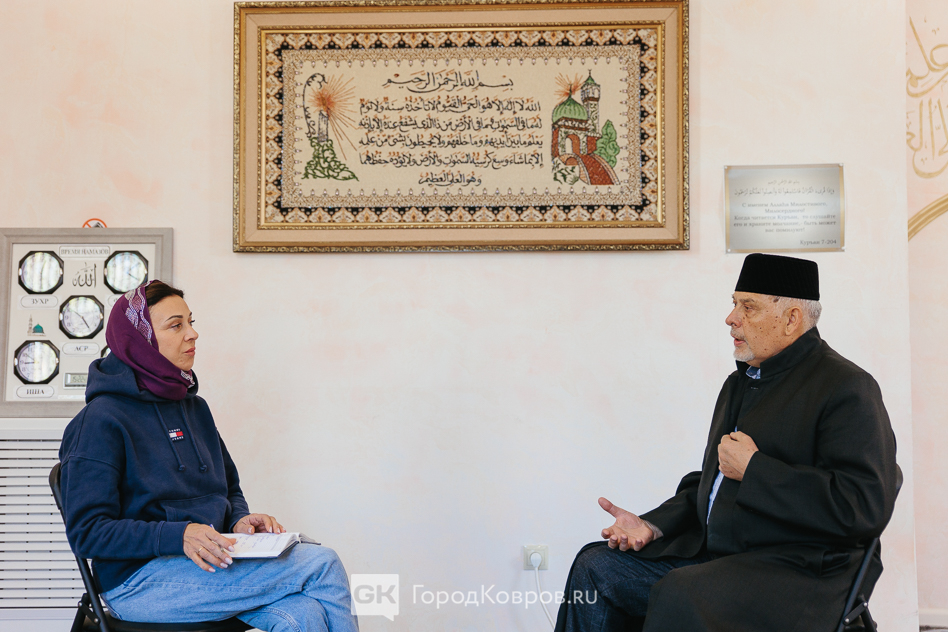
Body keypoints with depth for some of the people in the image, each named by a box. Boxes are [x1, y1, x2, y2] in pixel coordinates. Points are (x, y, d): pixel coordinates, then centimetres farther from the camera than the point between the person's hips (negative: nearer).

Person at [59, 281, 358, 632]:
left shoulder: (195, 408, 15)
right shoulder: (102, 419, -8)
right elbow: (86, 532, -12)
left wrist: (239, 521, 0)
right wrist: (179, 536, -24)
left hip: (206, 560, 7)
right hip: (139, 580, -6)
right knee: (322, 564, -23)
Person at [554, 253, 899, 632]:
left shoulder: (847, 388, -10)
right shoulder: (740, 383, 18)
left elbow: (867, 507, -22)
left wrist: (753, 469, -18)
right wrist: (653, 525, 5)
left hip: (796, 572, -8)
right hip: (712, 555, 8)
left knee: (680, 595, -33)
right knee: (596, 565, -4)